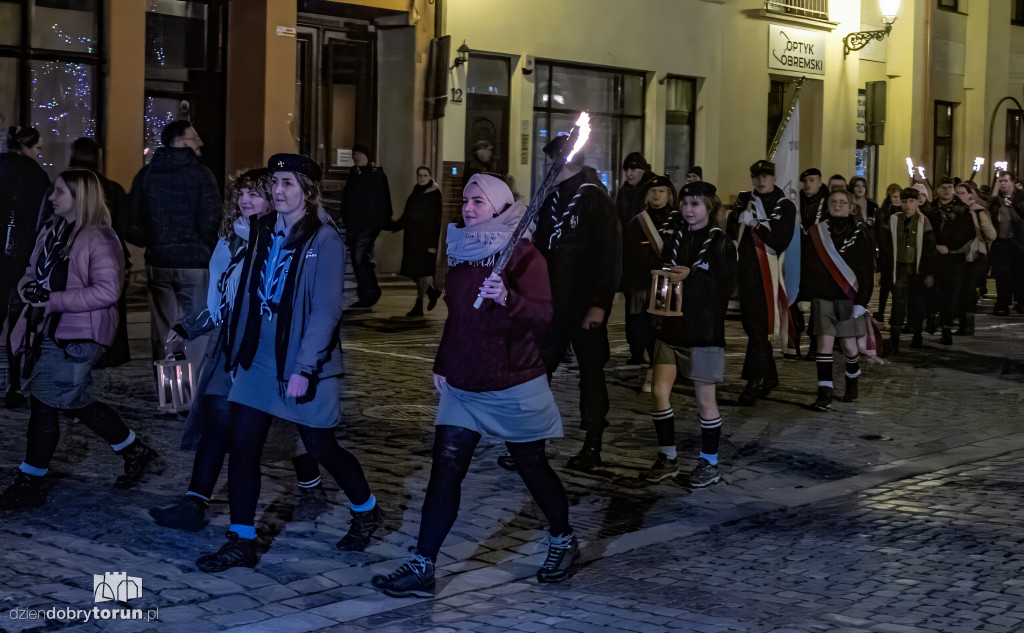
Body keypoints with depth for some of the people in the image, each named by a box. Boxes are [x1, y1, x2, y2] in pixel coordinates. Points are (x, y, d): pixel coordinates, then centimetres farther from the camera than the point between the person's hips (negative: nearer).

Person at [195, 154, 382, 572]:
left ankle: (366, 511, 33)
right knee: (241, 447, 1)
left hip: (303, 365, -5)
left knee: (321, 448, 7)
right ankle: (241, 542, 11)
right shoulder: (263, 231, 7)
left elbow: (326, 311, -16)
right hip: (258, 360, 6)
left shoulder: (324, 240, -11)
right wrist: (236, 349, 7)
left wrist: (305, 368, -21)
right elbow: (248, 296, 11)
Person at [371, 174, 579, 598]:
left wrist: (508, 299, -38)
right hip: (462, 387, 6)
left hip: (513, 388, -5)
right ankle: (422, 567, -2)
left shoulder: (523, 256, -11)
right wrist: (441, 364, 16)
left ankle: (563, 543, 32)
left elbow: (544, 318, -22)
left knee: (532, 467, 8)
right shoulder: (461, 252, 9)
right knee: (445, 470, -2)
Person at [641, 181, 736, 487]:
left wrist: (691, 276, -25)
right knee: (659, 392, 0)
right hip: (672, 326, 5)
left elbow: (724, 287, -15)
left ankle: (710, 464, 16)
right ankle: (667, 458, 14)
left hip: (704, 332, -5)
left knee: (705, 399, 3)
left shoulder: (721, 244, -5)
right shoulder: (675, 238, 9)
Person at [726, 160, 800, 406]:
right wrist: (742, 219, -15)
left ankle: (755, 381, -9)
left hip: (769, 273, -4)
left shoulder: (785, 207, 0)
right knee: (751, 324, 10)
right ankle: (769, 376, 23)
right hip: (746, 271, 4)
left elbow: (780, 241, -9)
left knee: (758, 327, -10)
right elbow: (731, 232, 4)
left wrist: (755, 224, -15)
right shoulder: (743, 201, 11)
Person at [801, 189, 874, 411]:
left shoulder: (861, 233, -1)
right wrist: (806, 293, -1)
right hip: (823, 297, 1)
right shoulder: (816, 233, 3)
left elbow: (867, 270, -2)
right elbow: (807, 266, 5)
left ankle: (853, 380, 36)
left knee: (848, 344, 7)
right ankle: (825, 394, -8)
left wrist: (862, 300, -7)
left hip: (849, 298, -1)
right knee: (825, 343, -8)